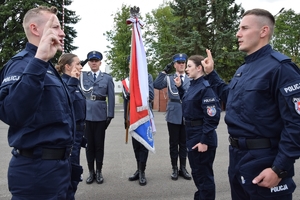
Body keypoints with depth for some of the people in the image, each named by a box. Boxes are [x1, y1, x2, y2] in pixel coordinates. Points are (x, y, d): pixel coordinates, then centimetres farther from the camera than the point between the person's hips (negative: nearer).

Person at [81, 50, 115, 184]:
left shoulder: (107, 78, 4)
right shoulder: (83, 76, 7)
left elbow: (111, 98, 1)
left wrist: (110, 115, -2)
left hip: (101, 115, -1)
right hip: (86, 114, 1)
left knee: (99, 144, 7)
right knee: (89, 144, 7)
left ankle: (99, 172, 19)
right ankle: (91, 172, 19)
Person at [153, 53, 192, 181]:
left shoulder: (191, 79, 8)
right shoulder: (169, 78, 6)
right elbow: (156, 85, -9)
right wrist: (164, 71, -11)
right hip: (173, 114, -1)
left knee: (184, 142, 9)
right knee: (173, 142, 6)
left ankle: (183, 168, 20)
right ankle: (174, 168, 17)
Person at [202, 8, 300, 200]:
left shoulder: (279, 67, -17)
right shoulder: (243, 69, 11)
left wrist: (280, 168, -22)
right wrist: (211, 74, 22)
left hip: (263, 160, -9)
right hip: (237, 155, 9)